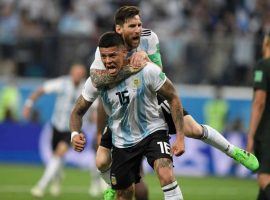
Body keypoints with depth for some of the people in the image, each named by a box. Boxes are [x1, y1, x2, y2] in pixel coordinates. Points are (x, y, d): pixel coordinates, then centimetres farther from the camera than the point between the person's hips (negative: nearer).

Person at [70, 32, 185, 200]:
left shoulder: (147, 71, -21)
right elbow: (78, 112, 0)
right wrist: (75, 134, -22)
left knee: (166, 176, -29)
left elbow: (173, 98, -10)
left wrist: (180, 137, -14)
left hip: (153, 131, -3)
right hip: (122, 141, 3)